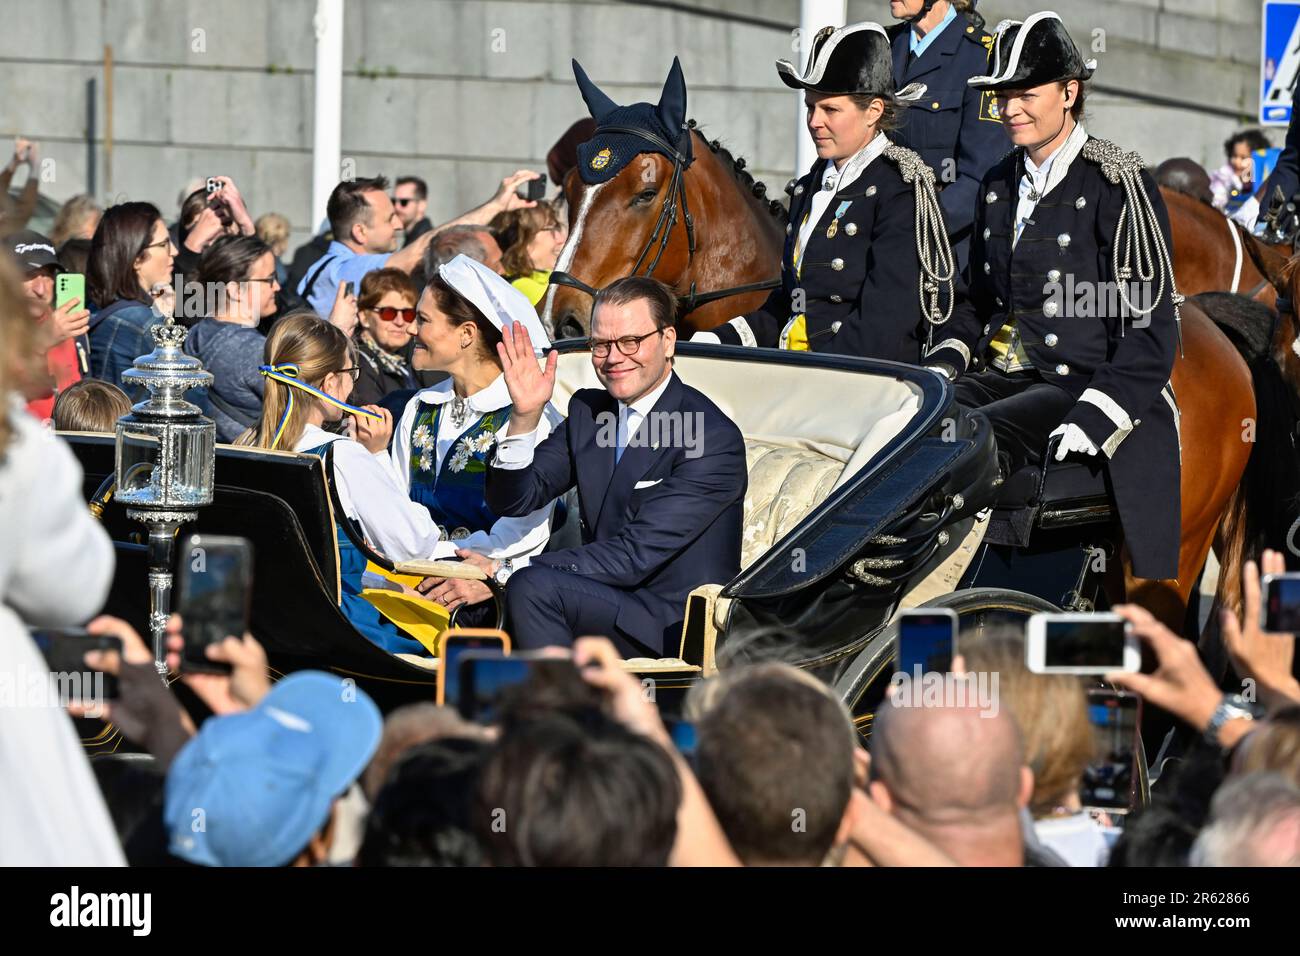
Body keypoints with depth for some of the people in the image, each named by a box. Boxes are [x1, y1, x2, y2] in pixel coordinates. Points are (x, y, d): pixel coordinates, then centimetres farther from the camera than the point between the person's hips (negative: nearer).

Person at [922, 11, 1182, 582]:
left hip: (1081, 384, -7)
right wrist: (944, 361, 8)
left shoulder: (1118, 185, -6)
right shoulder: (998, 185, 18)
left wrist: (1095, 416, -22)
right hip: (999, 378, 7)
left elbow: (1152, 328, -11)